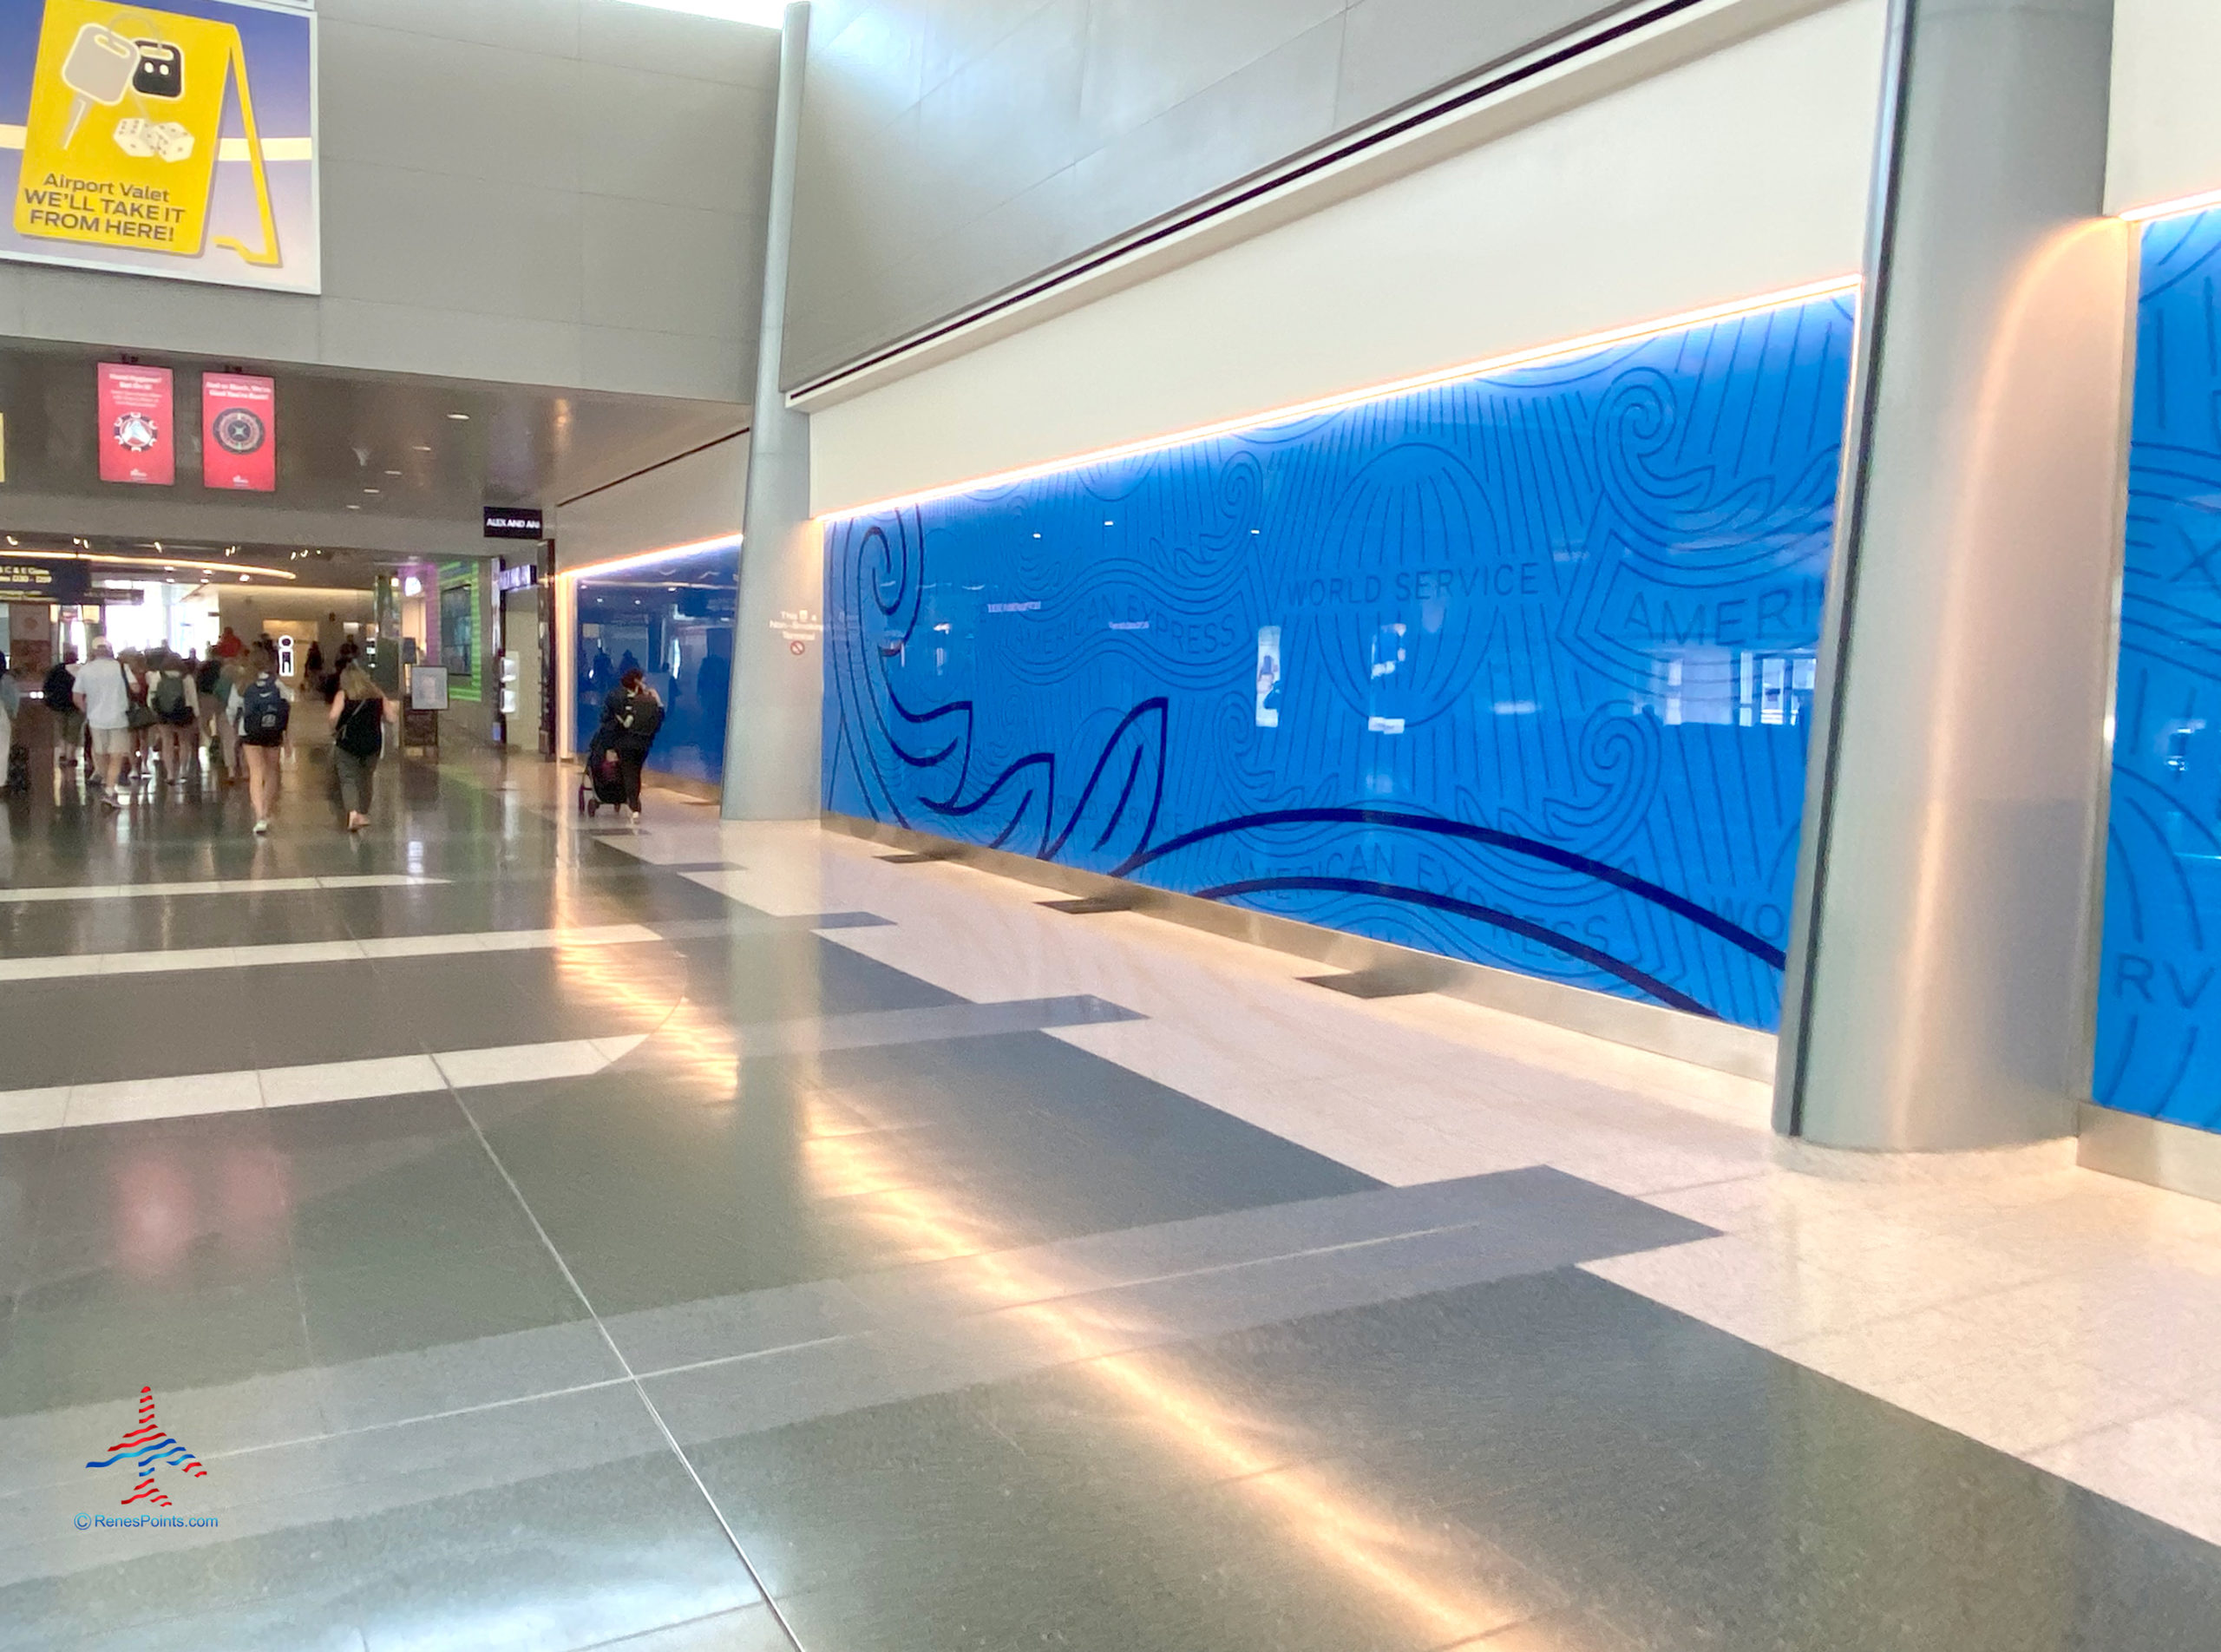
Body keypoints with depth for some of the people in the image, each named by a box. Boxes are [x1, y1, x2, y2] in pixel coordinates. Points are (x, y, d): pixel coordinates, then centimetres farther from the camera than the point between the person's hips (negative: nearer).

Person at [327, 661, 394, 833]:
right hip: (372, 743, 3)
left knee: (348, 778, -1)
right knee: (366, 779, 17)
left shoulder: (342, 695, -3)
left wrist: (334, 732, -2)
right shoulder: (377, 695, 6)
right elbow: (391, 718, 2)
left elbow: (334, 716, -19)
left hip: (347, 743, -3)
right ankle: (363, 814, 21)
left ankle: (353, 811, -22)